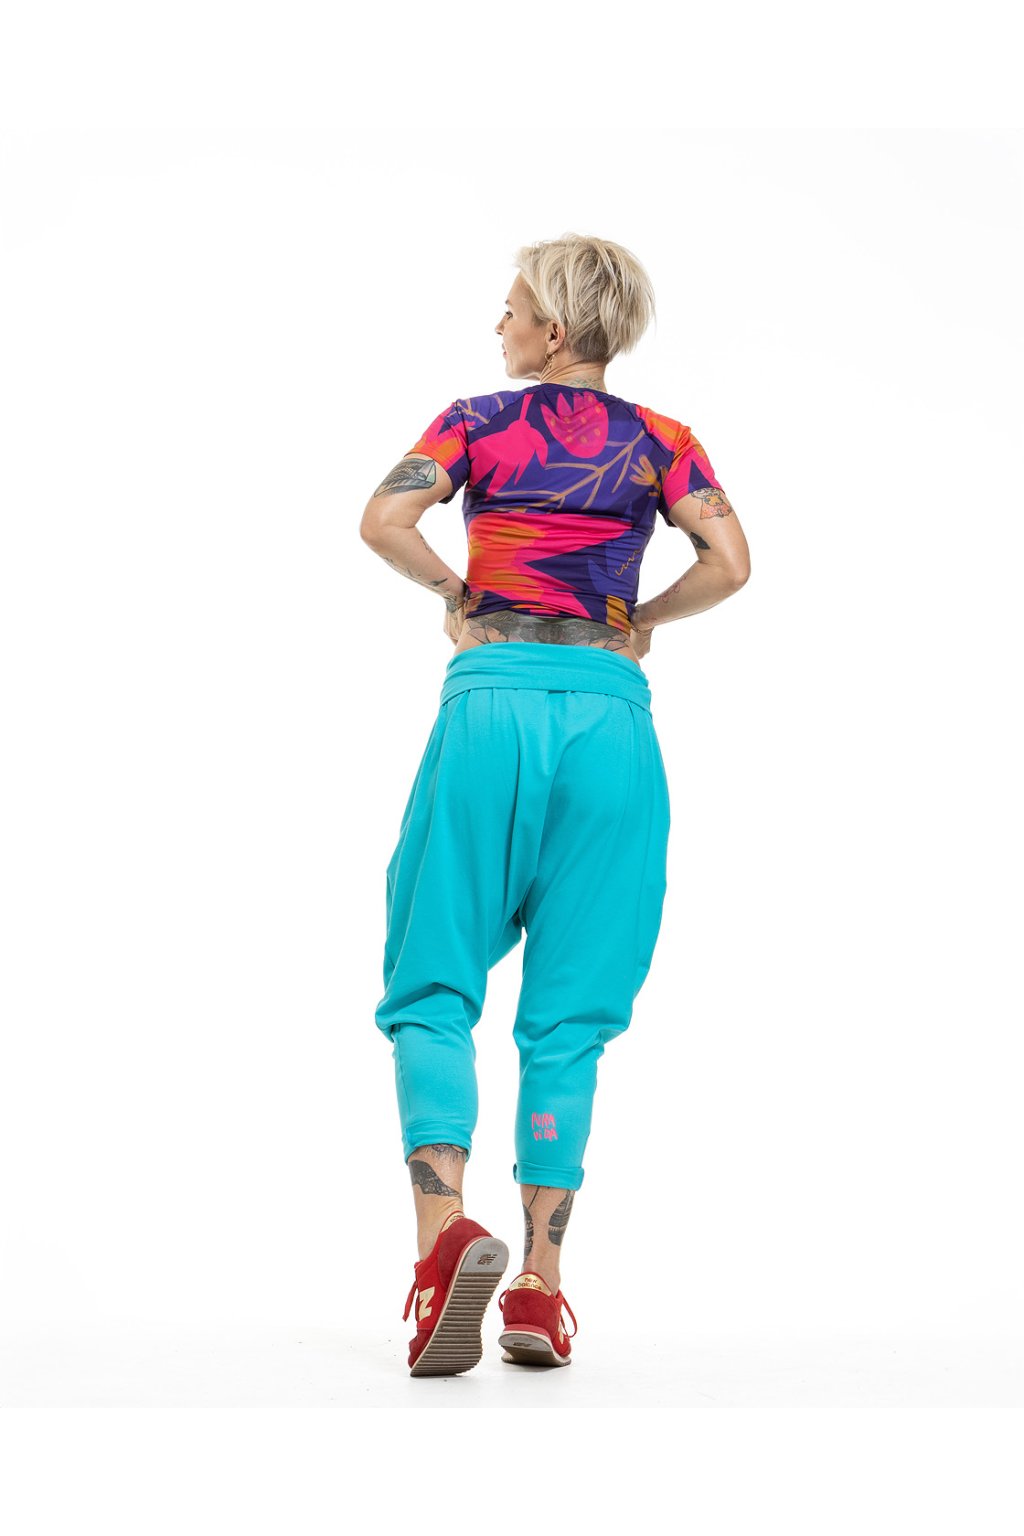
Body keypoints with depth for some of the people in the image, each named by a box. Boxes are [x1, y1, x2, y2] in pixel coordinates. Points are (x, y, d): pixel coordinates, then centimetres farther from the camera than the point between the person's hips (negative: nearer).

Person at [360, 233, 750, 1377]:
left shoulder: (478, 422, 7)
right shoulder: (658, 441, 11)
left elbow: (384, 521, -9)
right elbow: (730, 563, -3)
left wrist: (453, 592, 8)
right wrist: (642, 619, 14)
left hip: (494, 699, -2)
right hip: (611, 714, 2)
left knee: (433, 983, 4)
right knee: (570, 1012, 6)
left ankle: (443, 1228, -18)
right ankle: (540, 1285, 4)